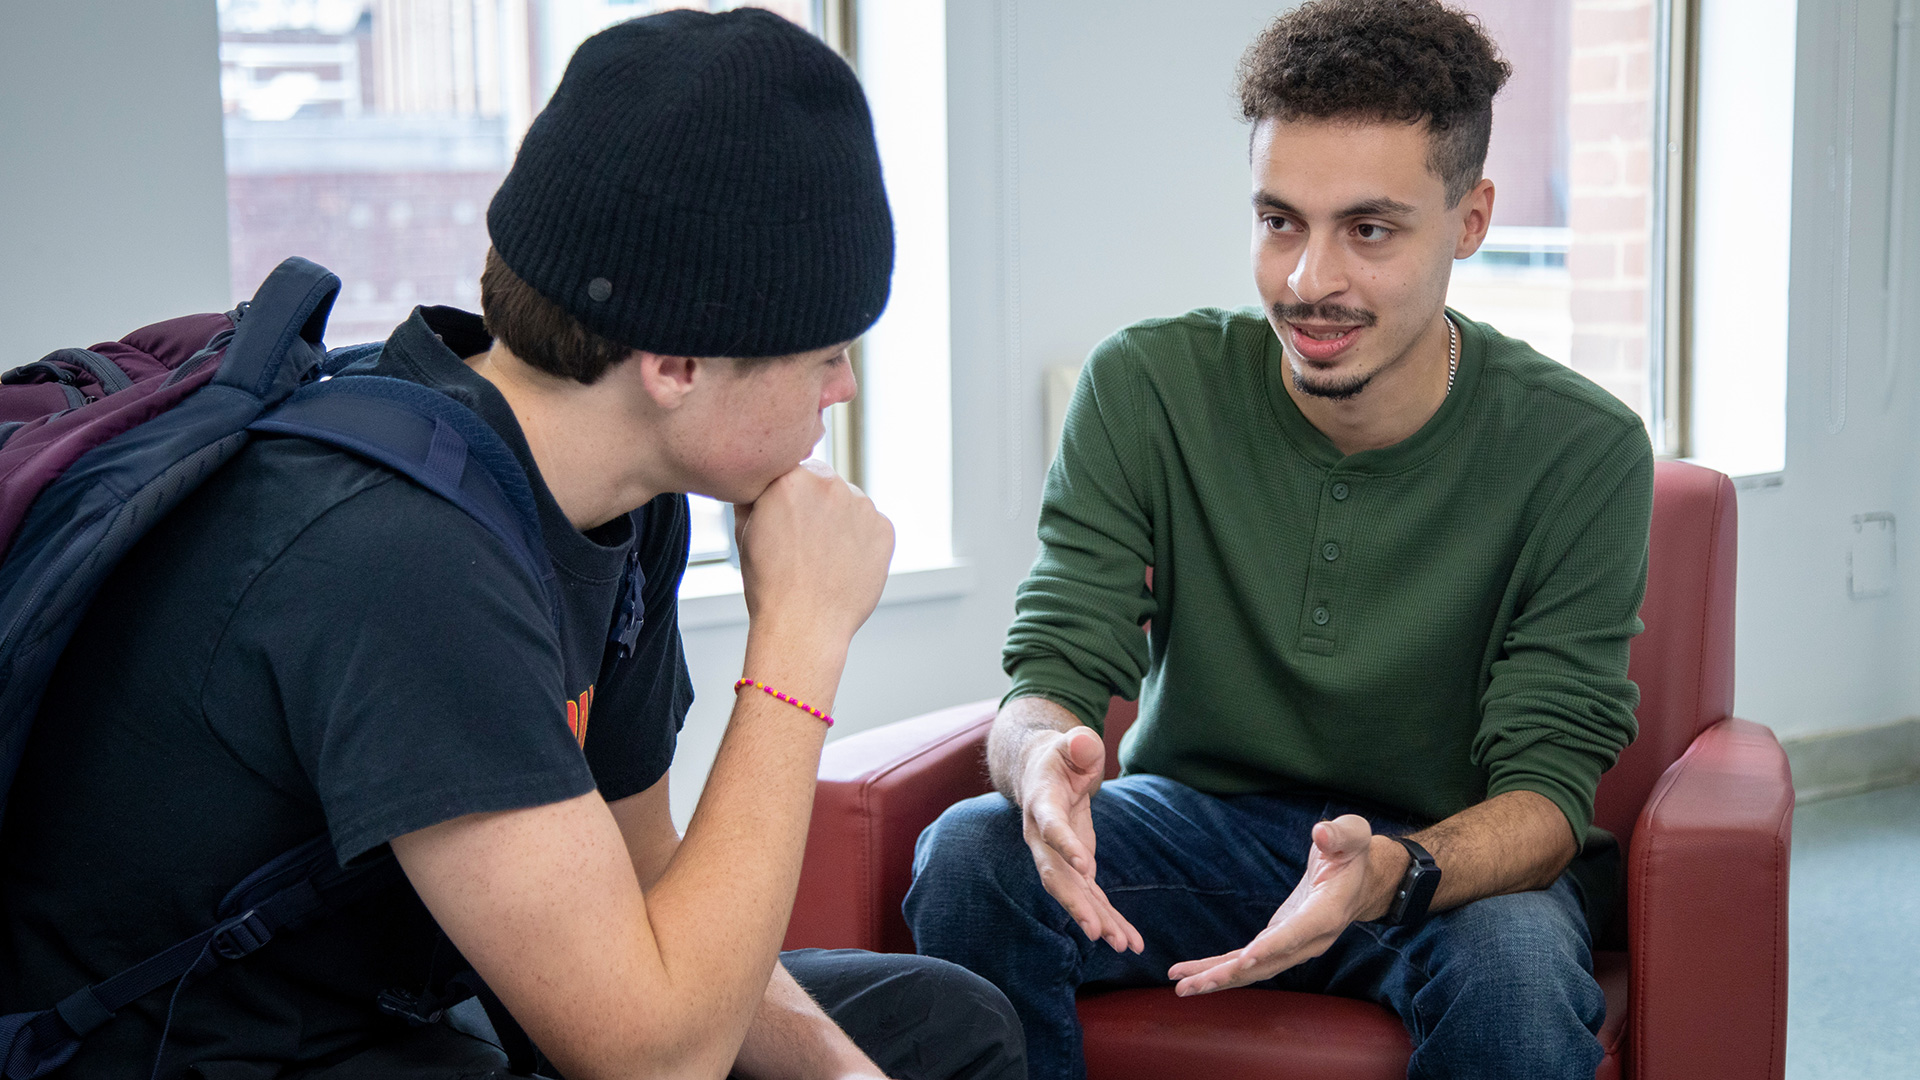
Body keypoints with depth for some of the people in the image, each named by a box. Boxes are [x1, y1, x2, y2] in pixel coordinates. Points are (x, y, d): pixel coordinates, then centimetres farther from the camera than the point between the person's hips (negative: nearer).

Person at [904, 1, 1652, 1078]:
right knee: (970, 853, -28)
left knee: (1514, 963, -36)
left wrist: (1397, 872, -40)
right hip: (1202, 820, 2)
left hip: (1454, 856, -1)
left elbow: (1548, 786, -16)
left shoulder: (1583, 451, -14)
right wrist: (1044, 760, -40)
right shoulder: (1144, 391, -10)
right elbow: (1052, 674, -13)